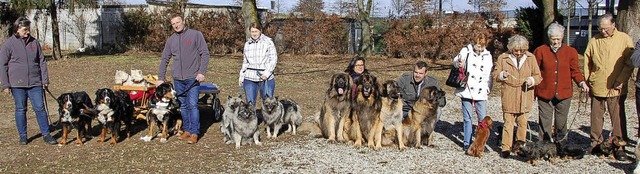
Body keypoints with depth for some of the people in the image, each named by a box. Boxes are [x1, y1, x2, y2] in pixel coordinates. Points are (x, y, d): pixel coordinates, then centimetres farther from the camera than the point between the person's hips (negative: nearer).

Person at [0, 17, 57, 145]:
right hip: (17, 84, -2)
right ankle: (22, 136, 18)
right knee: (20, 110, 7)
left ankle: (46, 134, 8)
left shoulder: (34, 42, 7)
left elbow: (42, 62, 11)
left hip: (35, 83, 2)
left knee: (40, 108, 1)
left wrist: (45, 80, 7)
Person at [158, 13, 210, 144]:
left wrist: (202, 72, -13)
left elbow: (205, 54, -5)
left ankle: (194, 133, -2)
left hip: (192, 78, -5)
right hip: (178, 79, 5)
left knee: (193, 105, -8)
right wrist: (160, 78, 10)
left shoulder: (196, 35, -2)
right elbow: (165, 59, 15)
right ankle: (187, 130, 20)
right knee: (183, 106, 10)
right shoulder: (171, 40, 11)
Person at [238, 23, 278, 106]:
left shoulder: (268, 42, 0)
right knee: (250, 103, 1)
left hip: (266, 78, -3)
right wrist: (241, 77, 16)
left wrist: (267, 73, -14)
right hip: (250, 78, 3)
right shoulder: (247, 44, 13)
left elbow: (274, 59, -4)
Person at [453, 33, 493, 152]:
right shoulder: (466, 51, 1)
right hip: (467, 92, -3)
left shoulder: (488, 56, 12)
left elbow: (489, 75, 18)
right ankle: (467, 143, 14)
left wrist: (488, 88, 9)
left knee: (483, 119, 1)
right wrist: (458, 63, -37)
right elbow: (456, 61, -14)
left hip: (481, 93, 3)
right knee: (467, 118, 4)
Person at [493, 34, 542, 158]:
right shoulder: (503, 58, 2)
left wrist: (532, 80, -13)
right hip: (508, 98, -2)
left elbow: (538, 76, 8)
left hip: (525, 98, 2)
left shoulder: (531, 58, 6)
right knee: (508, 123, -1)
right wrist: (502, 75, -15)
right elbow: (495, 76, 6)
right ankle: (506, 148, 4)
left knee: (523, 123, 7)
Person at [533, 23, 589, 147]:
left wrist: (581, 82, -9)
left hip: (563, 94, 2)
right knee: (545, 123, 2)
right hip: (545, 94, -1)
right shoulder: (540, 51, 2)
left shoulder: (571, 52, 7)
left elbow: (575, 71, 7)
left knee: (561, 123, 9)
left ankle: (560, 147, 20)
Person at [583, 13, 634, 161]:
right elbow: (587, 62, 11)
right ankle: (596, 142, 22)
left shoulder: (624, 39, 0)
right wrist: (586, 81, 4)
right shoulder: (594, 40, 6)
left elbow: (629, 63, -2)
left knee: (618, 118, 0)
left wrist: (621, 80, -10)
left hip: (616, 88, -2)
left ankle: (619, 146, 9)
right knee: (596, 116, 10)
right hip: (596, 86, 2)